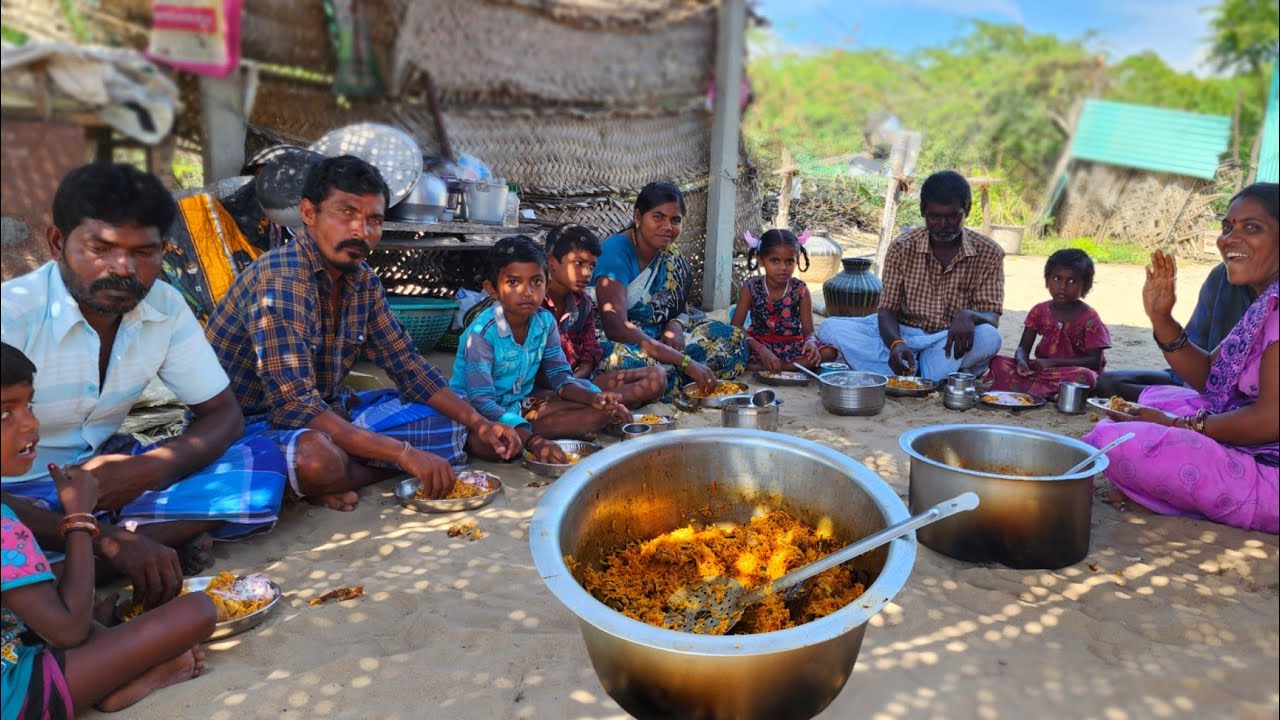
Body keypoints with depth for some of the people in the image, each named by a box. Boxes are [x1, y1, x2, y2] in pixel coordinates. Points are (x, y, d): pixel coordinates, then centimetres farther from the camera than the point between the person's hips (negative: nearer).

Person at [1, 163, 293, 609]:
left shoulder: (164, 306, -7)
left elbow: (223, 413, -2)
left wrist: (149, 468, -22)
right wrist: (106, 540, -38)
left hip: (105, 471, 6)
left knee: (262, 461, -16)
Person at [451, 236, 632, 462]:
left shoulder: (545, 322, -6)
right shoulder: (482, 333, -25)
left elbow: (561, 377, 0)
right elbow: (481, 402, -31)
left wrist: (594, 397, -22)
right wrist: (532, 441, -44)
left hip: (521, 404, 7)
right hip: (474, 411, -7)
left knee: (600, 411, -7)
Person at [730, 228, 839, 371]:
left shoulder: (800, 290, -3)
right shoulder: (751, 288, -6)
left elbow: (808, 330, -3)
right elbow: (735, 326, -13)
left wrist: (810, 342, -30)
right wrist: (761, 350, -29)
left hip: (793, 346, 2)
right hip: (760, 344, -2)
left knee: (829, 352, -25)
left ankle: (758, 367, -27)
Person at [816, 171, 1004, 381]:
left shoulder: (989, 253, -1)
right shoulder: (902, 248, -1)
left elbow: (991, 317, -6)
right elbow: (887, 309, -5)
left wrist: (969, 316, -33)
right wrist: (896, 343, -29)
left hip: (950, 343, -1)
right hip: (902, 335, 2)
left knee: (989, 337, -34)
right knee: (831, 328, -23)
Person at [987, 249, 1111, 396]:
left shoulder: (1089, 318, -6)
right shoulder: (1040, 311, 5)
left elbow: (1095, 361, -12)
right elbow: (1023, 347, 3)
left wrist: (1053, 362, -23)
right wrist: (1021, 362, -24)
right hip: (1039, 368, 4)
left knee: (1085, 376, -38)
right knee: (998, 362, -18)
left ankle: (1020, 387, -32)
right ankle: (1049, 393, -30)